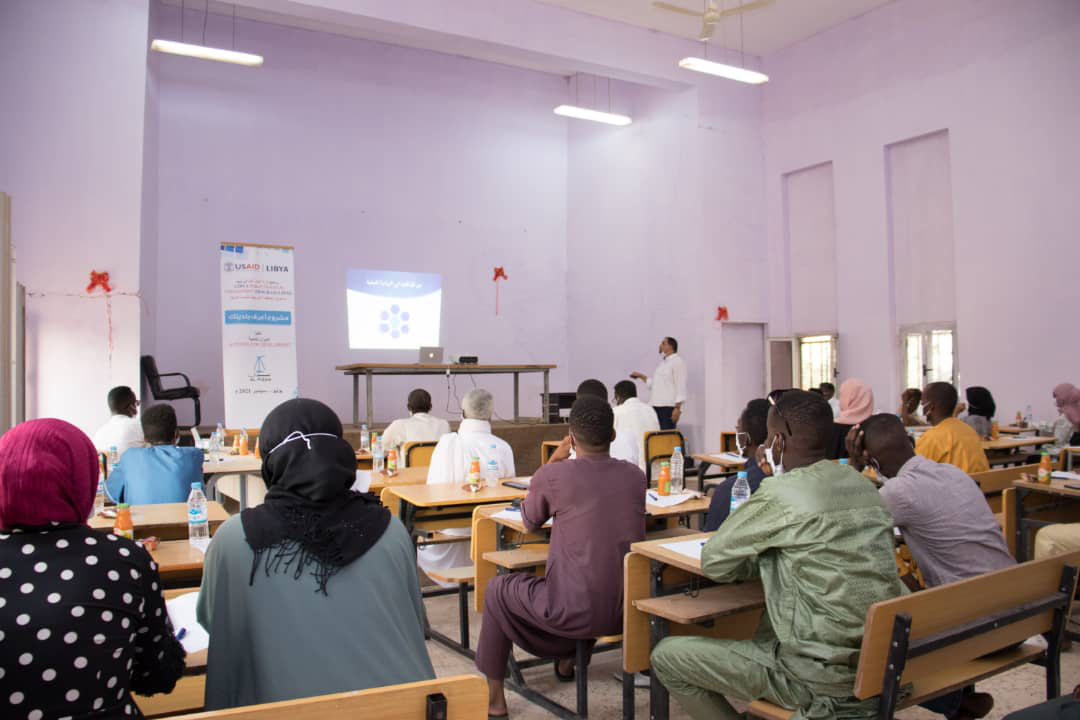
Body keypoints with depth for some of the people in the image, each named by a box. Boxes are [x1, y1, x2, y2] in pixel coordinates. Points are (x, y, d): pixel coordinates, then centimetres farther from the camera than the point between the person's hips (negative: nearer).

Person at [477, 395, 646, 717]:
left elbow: (531, 524, 10)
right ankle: (566, 660, 54)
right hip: (629, 609, 5)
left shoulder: (551, 476, -11)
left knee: (497, 589, 22)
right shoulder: (636, 476, 1)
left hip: (578, 612, -5)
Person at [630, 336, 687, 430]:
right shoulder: (663, 362, 21)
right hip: (656, 406, 8)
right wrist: (640, 376, 20)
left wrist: (677, 408, -18)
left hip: (668, 407, -8)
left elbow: (681, 387, -12)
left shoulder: (677, 361, -5)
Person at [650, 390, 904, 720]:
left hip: (821, 680, -8)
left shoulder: (779, 493, -17)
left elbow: (713, 563, -7)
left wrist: (758, 558, 9)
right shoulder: (864, 485, 4)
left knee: (666, 656, 3)